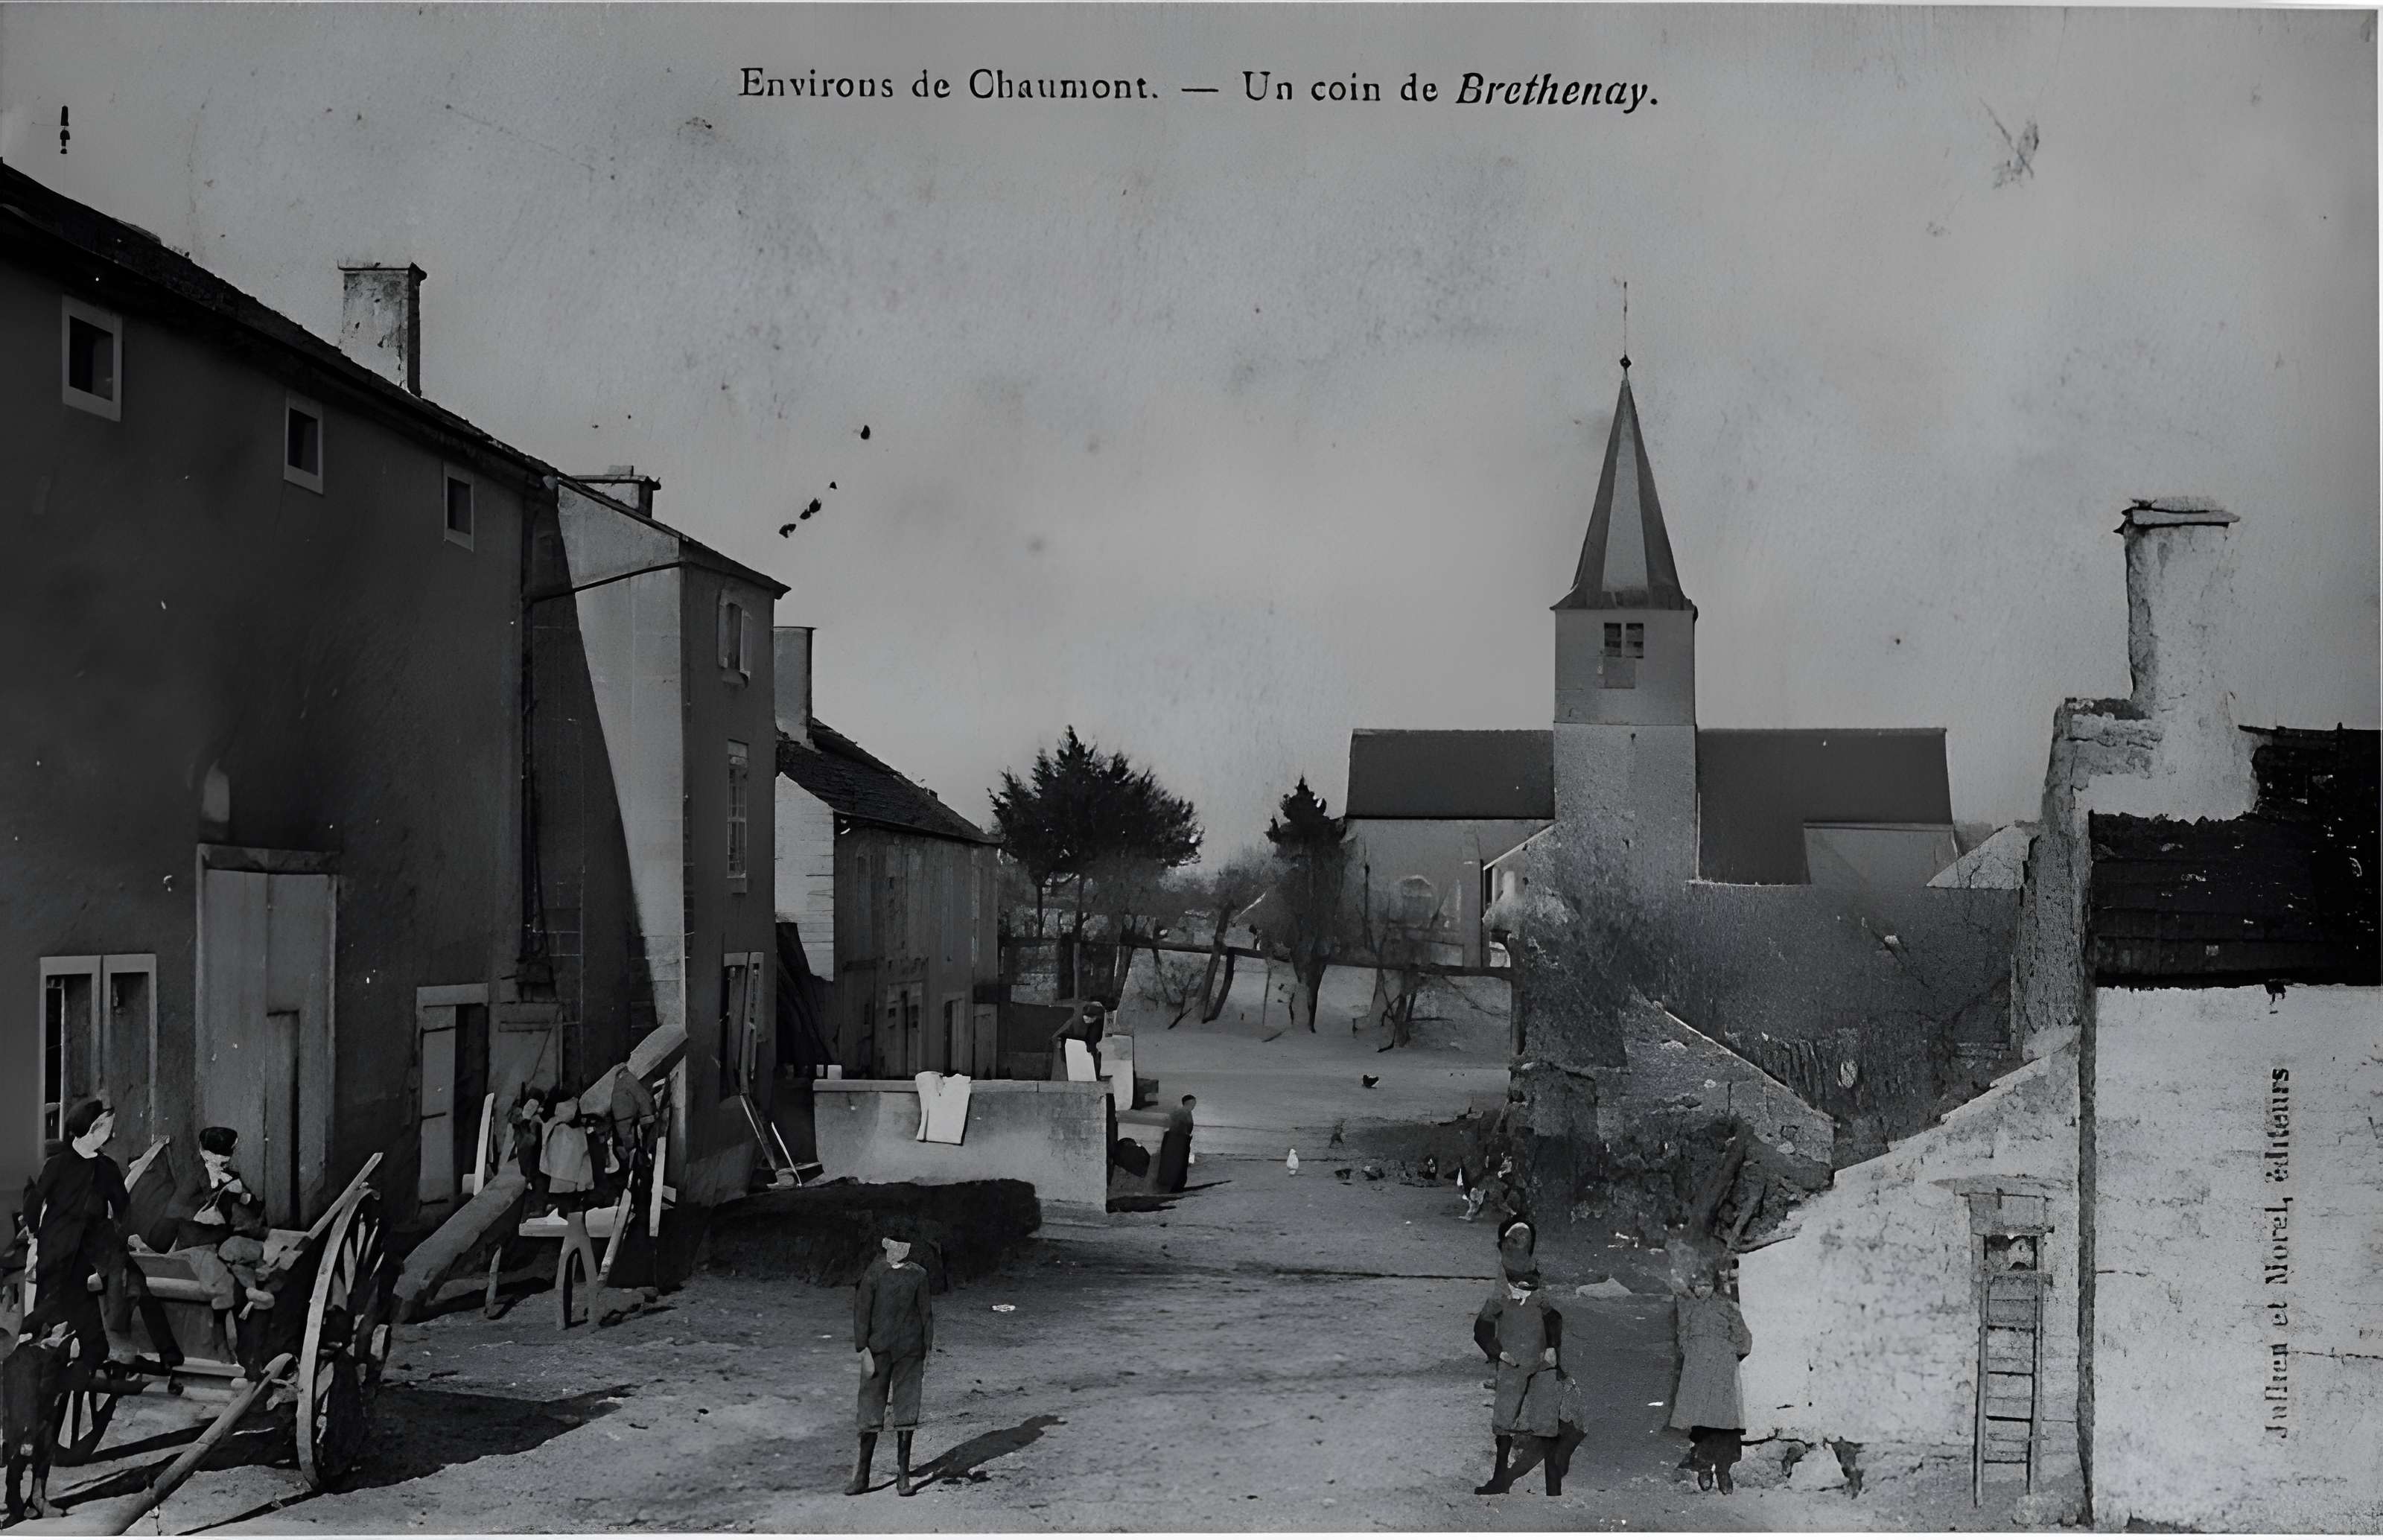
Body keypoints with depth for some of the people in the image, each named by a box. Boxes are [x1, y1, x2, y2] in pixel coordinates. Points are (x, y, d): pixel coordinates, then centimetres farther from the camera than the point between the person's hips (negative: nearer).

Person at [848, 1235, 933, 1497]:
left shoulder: (918, 1274, 5)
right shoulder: (873, 1272, -3)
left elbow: (926, 1314, 10)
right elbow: (861, 1311, -5)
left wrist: (927, 1352, 6)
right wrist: (863, 1349, -11)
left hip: (910, 1352, 2)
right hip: (879, 1350, -2)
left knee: (906, 1411, 3)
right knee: (872, 1410, 0)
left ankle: (903, 1476, 10)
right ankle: (862, 1475, 9)